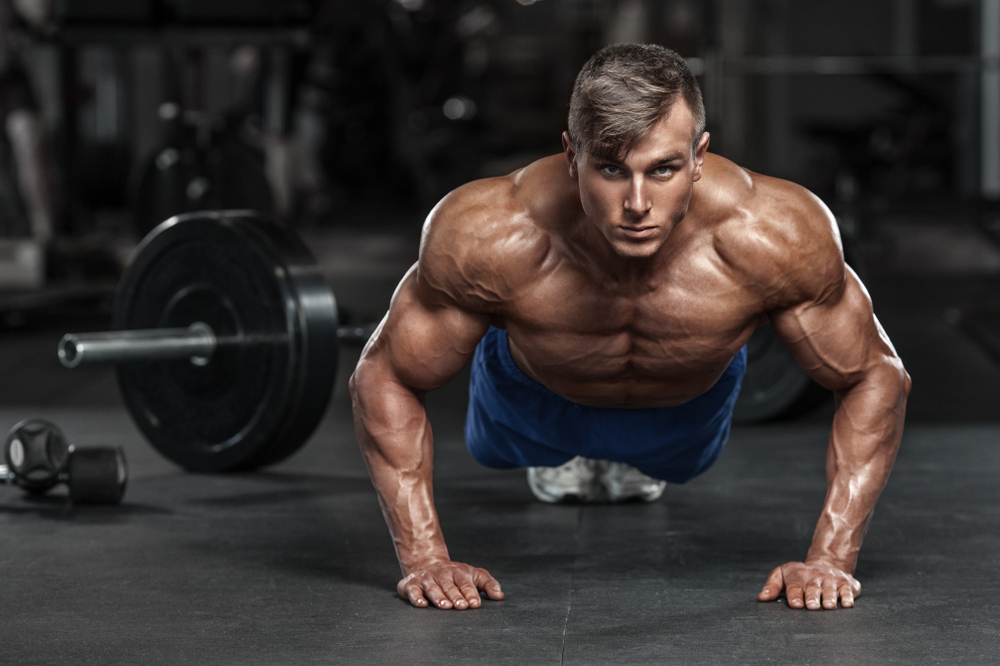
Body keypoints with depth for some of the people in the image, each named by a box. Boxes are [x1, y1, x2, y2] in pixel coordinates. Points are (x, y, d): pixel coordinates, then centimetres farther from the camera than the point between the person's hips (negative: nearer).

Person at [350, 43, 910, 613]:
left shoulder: (777, 235, -43)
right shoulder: (488, 236, -43)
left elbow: (875, 377, -26)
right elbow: (385, 376, -27)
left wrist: (831, 559, -33)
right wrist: (423, 558, -33)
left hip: (693, 412, 1)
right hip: (532, 401, -1)